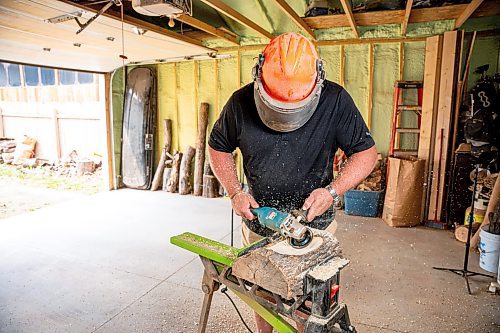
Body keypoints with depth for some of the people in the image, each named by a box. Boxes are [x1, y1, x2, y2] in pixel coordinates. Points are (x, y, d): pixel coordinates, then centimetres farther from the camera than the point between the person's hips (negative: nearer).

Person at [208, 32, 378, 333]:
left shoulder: (336, 100, -16)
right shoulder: (241, 103, -13)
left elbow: (366, 153, -7)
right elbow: (219, 149, 3)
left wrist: (332, 190, -21)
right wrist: (235, 192, -9)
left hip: (315, 225, -1)